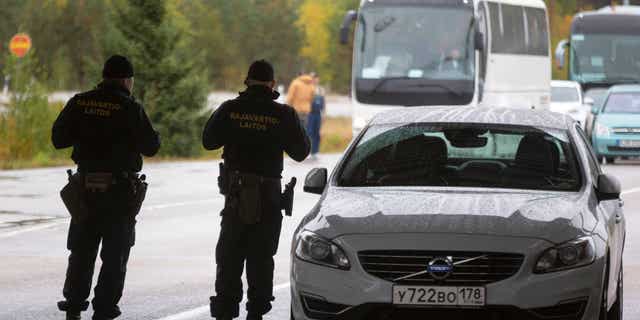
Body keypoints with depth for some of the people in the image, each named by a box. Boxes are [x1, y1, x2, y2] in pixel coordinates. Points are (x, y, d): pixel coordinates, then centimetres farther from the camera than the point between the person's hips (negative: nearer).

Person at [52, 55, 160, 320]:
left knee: (81, 250, 17)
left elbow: (58, 139, 4)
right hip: (120, 189, -4)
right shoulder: (130, 109, -12)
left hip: (85, 187, 4)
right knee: (115, 254, 5)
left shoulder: (79, 104, -1)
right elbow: (151, 147, -10)